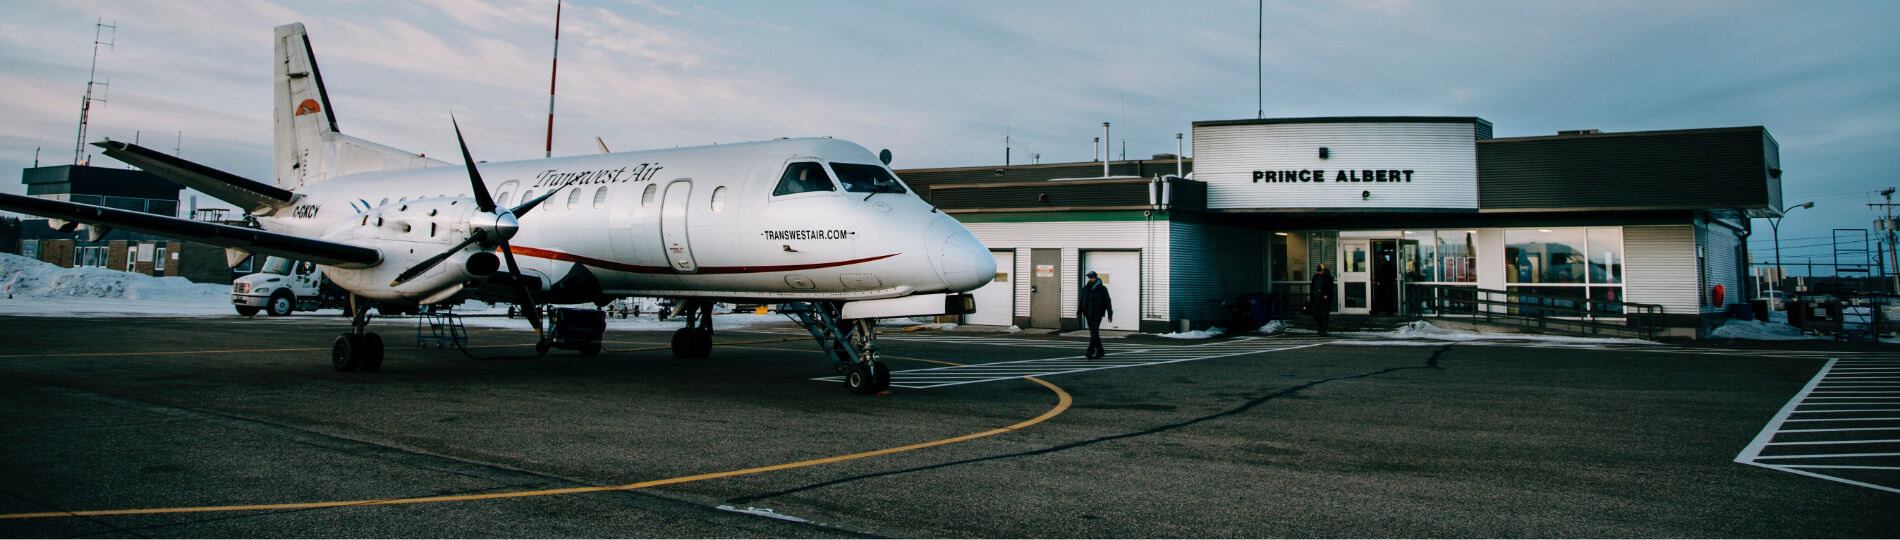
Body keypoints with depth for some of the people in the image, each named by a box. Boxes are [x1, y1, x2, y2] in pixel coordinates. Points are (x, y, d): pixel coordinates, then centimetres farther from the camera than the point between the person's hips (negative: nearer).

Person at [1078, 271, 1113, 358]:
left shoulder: (1102, 289, -2)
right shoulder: (1085, 288, 9)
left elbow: (1108, 302, 0)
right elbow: (1081, 301, 10)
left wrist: (1110, 315, -1)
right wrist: (1078, 313, 3)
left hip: (1097, 314, -5)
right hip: (1088, 315, 5)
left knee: (1094, 332, -15)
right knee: (1094, 333, 9)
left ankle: (1090, 351, -20)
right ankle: (1100, 351, 19)